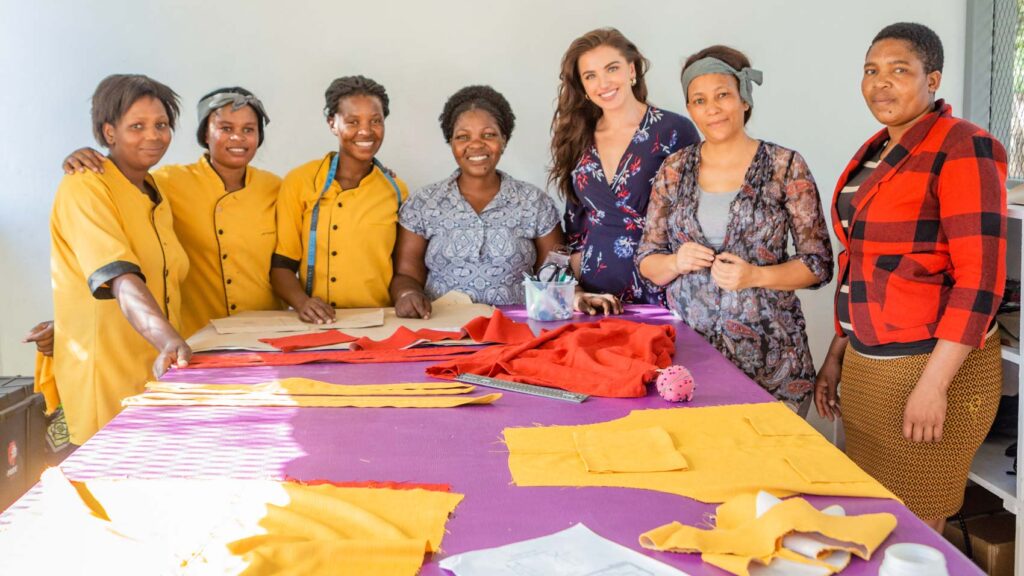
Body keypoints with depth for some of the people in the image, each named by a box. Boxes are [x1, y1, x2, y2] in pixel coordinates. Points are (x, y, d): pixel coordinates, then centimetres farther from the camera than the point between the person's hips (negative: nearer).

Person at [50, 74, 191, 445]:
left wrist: (172, 345, 9)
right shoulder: (84, 188, -14)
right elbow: (120, 279, -29)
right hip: (105, 377, -8)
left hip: (158, 369, 8)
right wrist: (170, 342, -43)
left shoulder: (154, 194, 13)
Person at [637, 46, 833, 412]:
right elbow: (647, 262, 10)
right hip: (688, 349, 2)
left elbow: (819, 264, -1)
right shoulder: (674, 170, 6)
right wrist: (677, 262, -11)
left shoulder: (785, 167, -2)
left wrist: (755, 276, -16)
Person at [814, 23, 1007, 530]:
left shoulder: (962, 148, -11)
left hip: (931, 362, -7)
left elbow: (980, 276, -16)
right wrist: (837, 354, 19)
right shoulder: (875, 152, 13)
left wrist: (934, 383, -19)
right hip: (864, 363, 7)